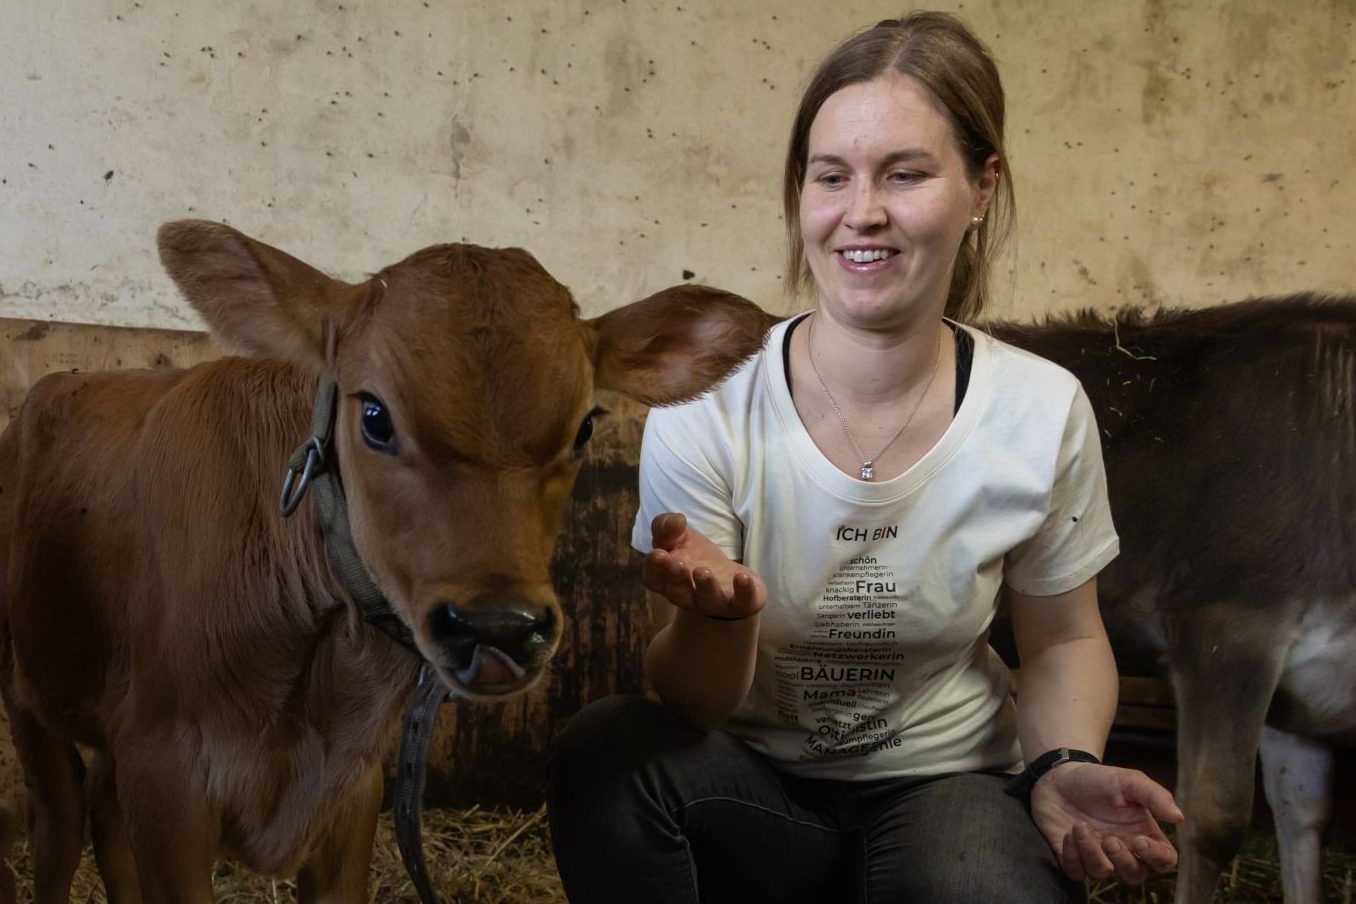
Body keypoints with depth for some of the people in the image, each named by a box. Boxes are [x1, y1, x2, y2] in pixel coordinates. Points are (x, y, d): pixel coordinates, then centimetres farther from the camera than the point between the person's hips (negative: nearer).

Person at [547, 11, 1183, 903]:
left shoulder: (1043, 413, -11)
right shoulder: (704, 410, -14)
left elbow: (1065, 642, 6)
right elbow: (693, 704, -11)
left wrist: (1063, 768, -15)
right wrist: (719, 616, -34)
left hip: (949, 788, 0)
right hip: (755, 789, 1)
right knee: (606, 748, -30)